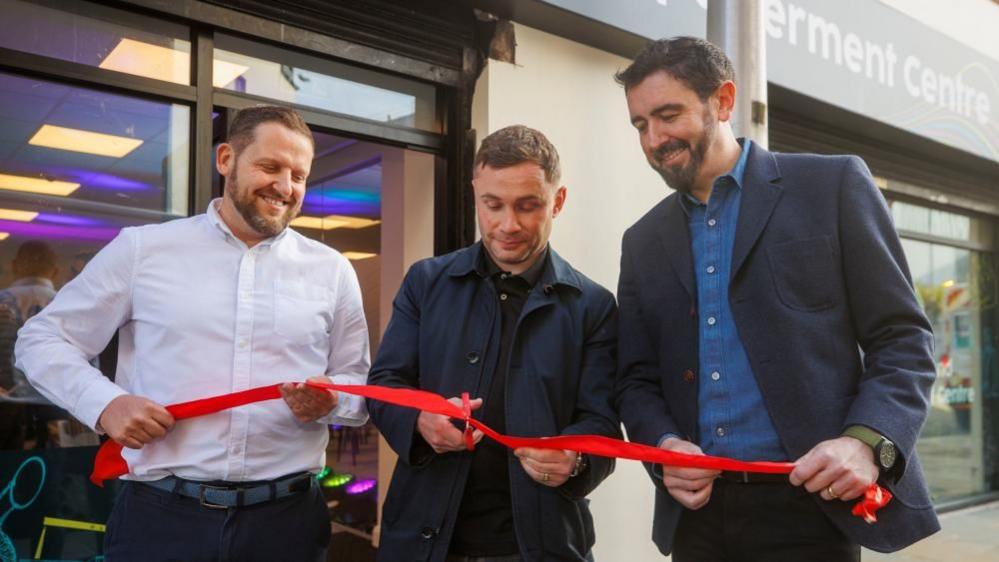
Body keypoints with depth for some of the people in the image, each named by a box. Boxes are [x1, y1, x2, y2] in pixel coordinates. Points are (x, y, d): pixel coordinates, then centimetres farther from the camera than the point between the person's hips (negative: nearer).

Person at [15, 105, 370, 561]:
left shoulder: (332, 271, 5)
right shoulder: (142, 249, 1)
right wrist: (104, 402, -10)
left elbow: (362, 384, 10)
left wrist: (329, 399, -12)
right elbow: (42, 339, 7)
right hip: (160, 516, -1)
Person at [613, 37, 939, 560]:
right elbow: (636, 380, 11)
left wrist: (868, 442, -18)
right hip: (697, 510, 4)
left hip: (810, 506, -3)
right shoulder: (643, 241, 10)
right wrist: (663, 444, -8)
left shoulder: (833, 185, -1)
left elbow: (903, 338, -2)